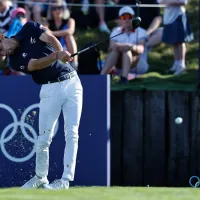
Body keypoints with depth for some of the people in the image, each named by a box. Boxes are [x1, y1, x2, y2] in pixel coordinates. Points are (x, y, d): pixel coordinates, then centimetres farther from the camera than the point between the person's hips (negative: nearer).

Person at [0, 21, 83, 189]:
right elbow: (35, 65, -20)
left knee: (71, 134, -9)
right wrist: (56, 56, -36)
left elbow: (50, 39, -11)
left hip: (72, 82, 0)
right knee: (44, 138, -3)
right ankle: (40, 177, 15)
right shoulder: (15, 61, -3)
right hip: (50, 89, 0)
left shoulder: (29, 29, 3)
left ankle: (66, 179, -9)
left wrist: (60, 52, -31)